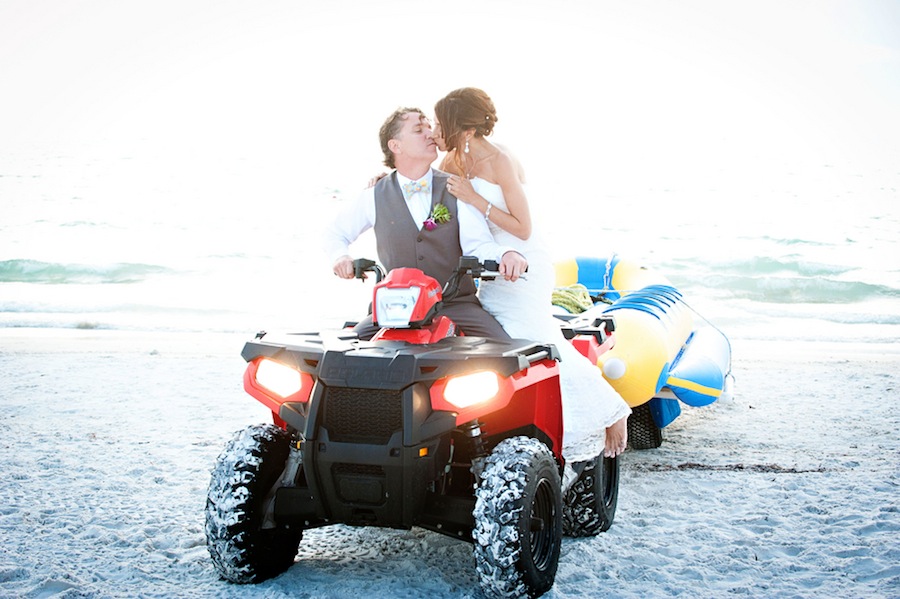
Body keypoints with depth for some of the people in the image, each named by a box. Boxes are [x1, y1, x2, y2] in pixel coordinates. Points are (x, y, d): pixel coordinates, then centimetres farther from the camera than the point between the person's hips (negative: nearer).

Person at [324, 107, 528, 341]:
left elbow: (479, 244, -7)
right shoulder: (375, 197, 6)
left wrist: (506, 254, -31)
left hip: (456, 304, 0)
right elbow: (335, 233, 20)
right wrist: (341, 256, -5)